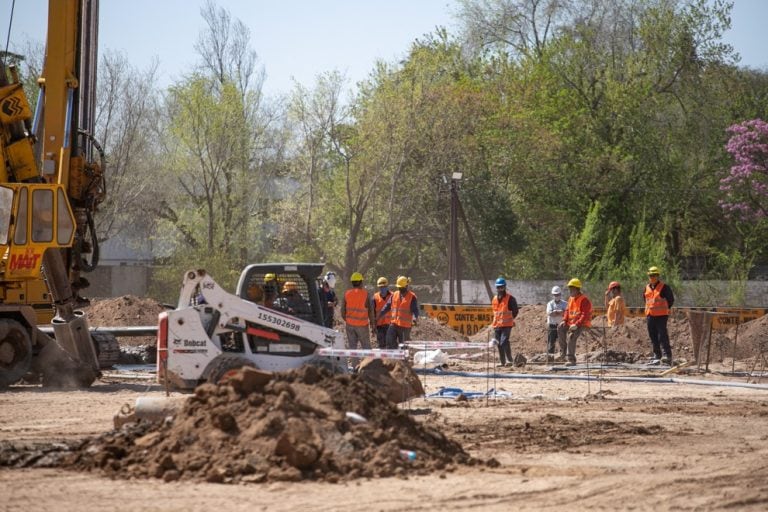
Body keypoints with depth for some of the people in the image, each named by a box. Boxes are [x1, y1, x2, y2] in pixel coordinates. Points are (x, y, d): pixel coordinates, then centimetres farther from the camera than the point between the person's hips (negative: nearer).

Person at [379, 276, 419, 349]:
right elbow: (387, 307, 14)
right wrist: (379, 316, 7)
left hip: (405, 326, -4)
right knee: (390, 342, -5)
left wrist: (415, 318, -30)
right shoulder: (394, 295, 11)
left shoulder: (412, 297, -3)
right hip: (394, 324, 4)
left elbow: (415, 310, -10)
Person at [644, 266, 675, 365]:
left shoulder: (664, 287, -7)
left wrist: (665, 309, -1)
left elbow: (671, 299, -1)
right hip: (650, 316, 7)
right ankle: (657, 356, 15)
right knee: (653, 337, 9)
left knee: (662, 336, -11)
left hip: (661, 316, -7)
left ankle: (667, 356, -11)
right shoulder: (647, 287, 12)